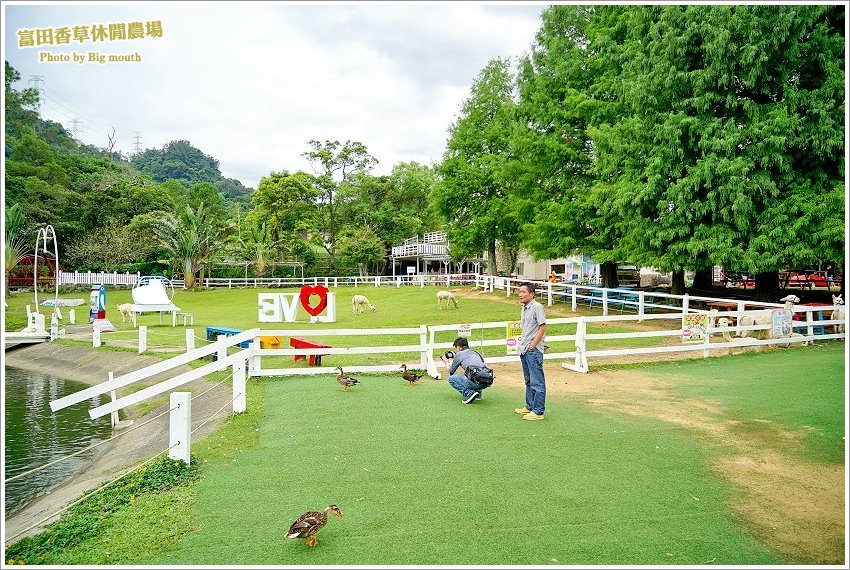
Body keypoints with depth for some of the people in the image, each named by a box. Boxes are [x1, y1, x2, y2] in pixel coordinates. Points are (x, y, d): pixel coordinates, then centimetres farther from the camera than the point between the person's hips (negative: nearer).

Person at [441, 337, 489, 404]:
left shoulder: (459, 354, 9)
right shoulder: (476, 353, 26)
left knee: (451, 379, 13)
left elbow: (451, 372, 21)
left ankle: (469, 393, -4)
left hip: (475, 382, -7)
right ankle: (478, 392, 18)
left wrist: (447, 362, 40)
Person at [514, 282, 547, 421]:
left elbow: (542, 328, -16)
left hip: (534, 350, -10)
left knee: (537, 382, -5)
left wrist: (532, 345, -17)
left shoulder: (537, 307, -12)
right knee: (529, 381, 18)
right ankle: (530, 407, 29)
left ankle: (538, 411, 0)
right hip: (524, 350, 10)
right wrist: (522, 340, 14)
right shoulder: (524, 308, 15)